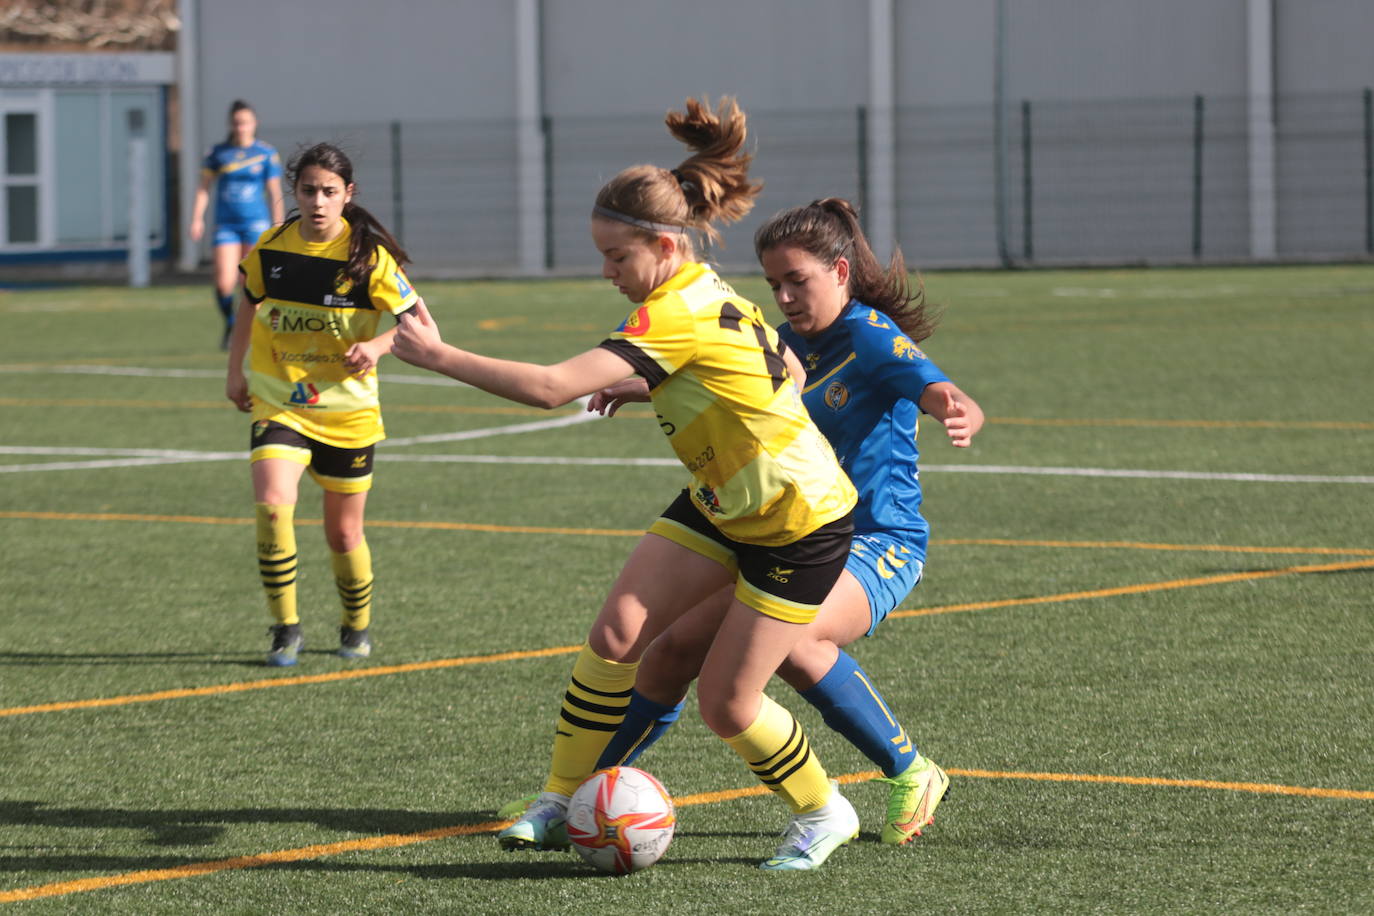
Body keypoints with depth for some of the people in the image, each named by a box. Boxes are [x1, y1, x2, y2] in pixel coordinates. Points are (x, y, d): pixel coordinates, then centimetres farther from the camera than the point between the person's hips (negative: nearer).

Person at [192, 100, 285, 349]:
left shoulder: (266, 154, 1)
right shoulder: (218, 153, 4)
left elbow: (274, 194, 4)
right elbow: (204, 187, 8)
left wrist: (278, 228, 4)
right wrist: (197, 219, -1)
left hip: (256, 224, -1)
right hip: (226, 224, 1)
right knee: (224, 284, -8)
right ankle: (230, 324, 19)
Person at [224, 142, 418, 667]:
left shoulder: (369, 256, -11)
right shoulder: (270, 249, -3)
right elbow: (249, 306, 17)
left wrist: (377, 345, -28)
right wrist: (236, 371, 14)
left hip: (347, 411, -1)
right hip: (278, 403, 1)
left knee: (344, 533, 9)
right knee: (272, 505, -23)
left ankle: (357, 627, 36)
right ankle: (286, 628, -10)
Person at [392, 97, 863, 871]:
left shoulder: (676, 318, -29)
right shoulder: (715, 297, 0)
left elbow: (552, 387, -37)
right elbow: (789, 372, 15)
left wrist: (439, 355, -30)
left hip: (801, 523, -9)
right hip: (723, 504, 9)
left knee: (727, 704, -3)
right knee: (615, 634, -4)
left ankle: (823, 814, 21)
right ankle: (562, 804, 5)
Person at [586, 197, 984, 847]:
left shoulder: (872, 336, -12)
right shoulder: (788, 345, 11)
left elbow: (945, 395, -28)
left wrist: (960, 415, -51)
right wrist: (646, 391, 29)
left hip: (879, 544, -7)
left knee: (789, 638, -35)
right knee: (677, 647, -2)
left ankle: (911, 776, -20)